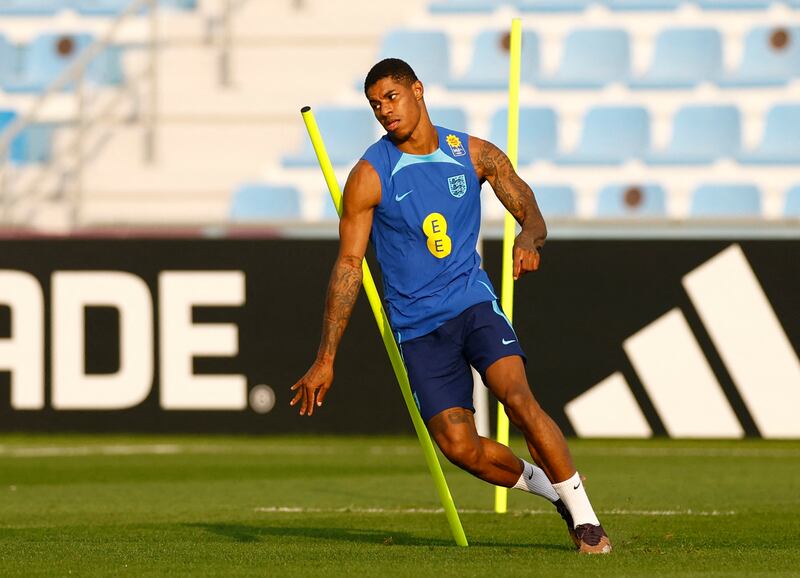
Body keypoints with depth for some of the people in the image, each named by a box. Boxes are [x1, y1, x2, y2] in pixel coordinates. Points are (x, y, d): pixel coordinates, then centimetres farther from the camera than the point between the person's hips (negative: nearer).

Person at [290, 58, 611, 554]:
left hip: (474, 304, 0)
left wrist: (529, 239, -21)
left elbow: (531, 214, 6)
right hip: (417, 325, 0)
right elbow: (349, 265, -4)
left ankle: (584, 516, -12)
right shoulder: (370, 176, -4)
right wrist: (326, 359, -8)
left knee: (519, 399, -23)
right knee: (460, 447, -11)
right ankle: (548, 484, 17)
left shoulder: (475, 155, 3)